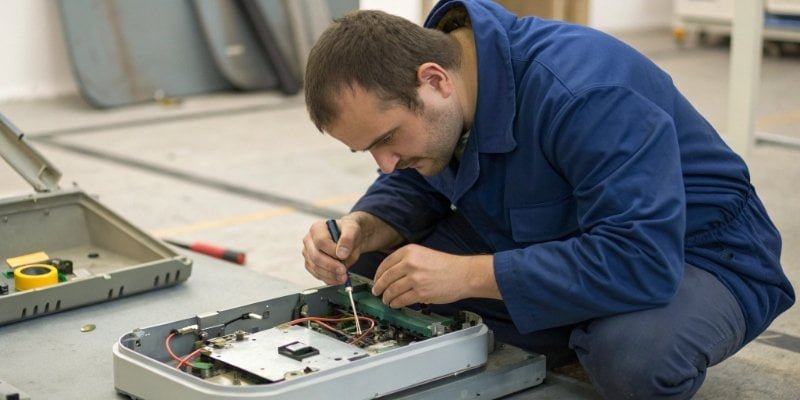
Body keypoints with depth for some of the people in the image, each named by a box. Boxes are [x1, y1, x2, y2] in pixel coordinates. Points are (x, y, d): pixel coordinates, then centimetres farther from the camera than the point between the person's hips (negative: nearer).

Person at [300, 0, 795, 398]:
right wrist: (360, 231, -20)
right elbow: (413, 188, 4)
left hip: (689, 254, -7)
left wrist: (466, 275, -39)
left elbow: (642, 259, -40)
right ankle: (587, 339, -5)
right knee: (375, 255, -7)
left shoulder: (582, 93, -35)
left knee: (633, 354, -42)